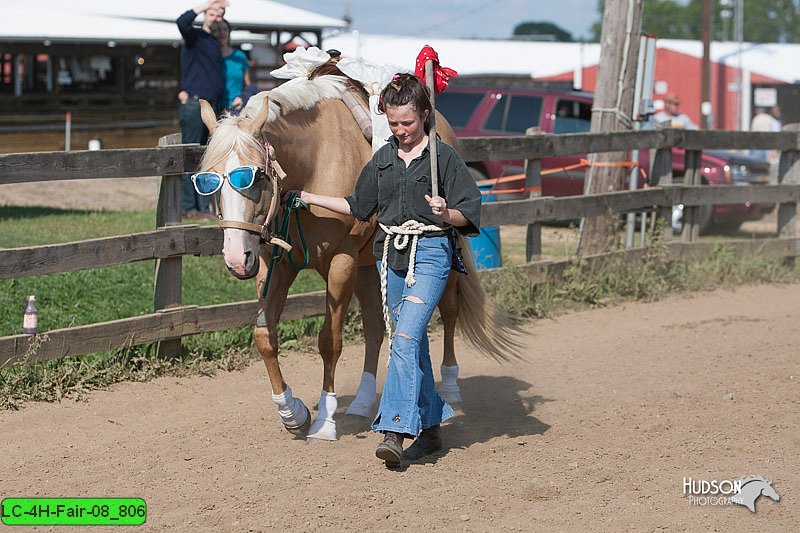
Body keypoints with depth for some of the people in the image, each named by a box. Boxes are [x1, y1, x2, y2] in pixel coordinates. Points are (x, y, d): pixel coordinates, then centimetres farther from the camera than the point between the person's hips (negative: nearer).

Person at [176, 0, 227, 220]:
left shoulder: (216, 43, 21)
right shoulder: (195, 36, -2)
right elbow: (182, 22, -25)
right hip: (194, 104, -8)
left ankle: (203, 207, 11)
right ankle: (189, 208, -7)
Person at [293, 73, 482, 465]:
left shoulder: (443, 157, -5)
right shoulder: (383, 159, 11)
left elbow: (467, 214, -6)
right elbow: (359, 207, 20)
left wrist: (446, 213, -27)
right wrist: (308, 197, 17)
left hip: (430, 253, -6)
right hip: (391, 254, 6)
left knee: (405, 337, -19)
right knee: (414, 343, 11)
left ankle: (394, 430, -24)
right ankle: (430, 427, 21)